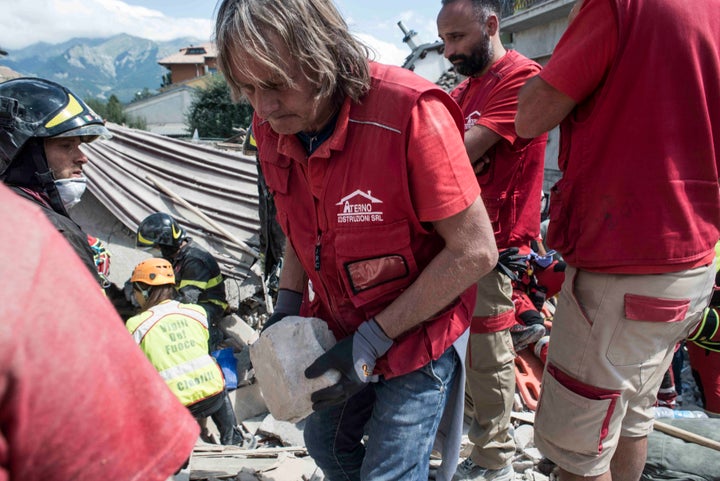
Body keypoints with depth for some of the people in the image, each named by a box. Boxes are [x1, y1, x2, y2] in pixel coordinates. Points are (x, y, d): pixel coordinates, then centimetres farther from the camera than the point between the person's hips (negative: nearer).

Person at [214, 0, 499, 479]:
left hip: (418, 333, -6)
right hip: (334, 326, 7)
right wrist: (287, 310, -2)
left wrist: (373, 340, -22)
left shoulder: (410, 114, -29)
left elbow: (475, 252, -25)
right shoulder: (271, 130, -7)